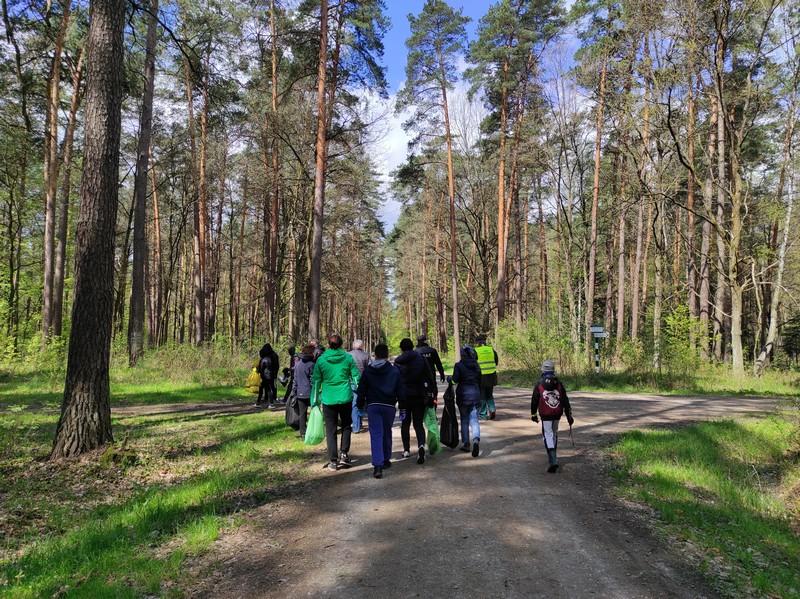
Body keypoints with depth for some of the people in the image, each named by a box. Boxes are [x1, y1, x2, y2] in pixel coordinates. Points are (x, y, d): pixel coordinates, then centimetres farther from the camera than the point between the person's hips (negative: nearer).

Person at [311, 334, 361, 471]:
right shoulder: (348, 358, -1)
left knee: (331, 430, 8)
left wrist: (315, 401, 9)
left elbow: (316, 381, 2)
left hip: (328, 399, 0)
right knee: (346, 426, 19)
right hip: (346, 398, 0)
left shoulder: (321, 360, -1)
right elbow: (356, 377, 0)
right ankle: (344, 454, 9)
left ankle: (333, 461, 8)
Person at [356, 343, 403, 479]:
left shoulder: (368, 370, 0)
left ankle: (377, 465, -15)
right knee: (387, 433, 17)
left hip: (373, 406, -1)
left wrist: (360, 405, 14)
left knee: (376, 434, -4)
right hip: (389, 406, 1)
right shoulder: (394, 370, -1)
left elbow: (361, 390, 3)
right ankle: (386, 460, 28)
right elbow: (400, 391, 1)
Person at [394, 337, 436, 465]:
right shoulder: (421, 359, 0)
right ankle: (421, 445, -19)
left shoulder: (398, 362, -4)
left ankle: (406, 450, 18)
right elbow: (429, 377, -2)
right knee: (418, 423, 5)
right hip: (419, 396, 1)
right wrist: (428, 391, 5)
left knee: (405, 423, 14)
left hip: (404, 397, -1)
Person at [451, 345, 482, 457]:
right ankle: (476, 439, -25)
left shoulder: (458, 365, -7)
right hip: (475, 393, 2)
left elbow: (455, 379, -15)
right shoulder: (476, 365, 6)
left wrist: (450, 378, 7)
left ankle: (465, 444, 17)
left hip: (463, 394, -2)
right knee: (474, 419, -1)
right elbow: (479, 381, 12)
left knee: (464, 420, 12)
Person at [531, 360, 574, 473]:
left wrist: (533, 414, 14)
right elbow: (565, 401, 1)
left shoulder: (539, 384, -6)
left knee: (548, 435, -3)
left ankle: (553, 460, -17)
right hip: (557, 414, 4)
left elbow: (534, 401, 1)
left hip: (545, 415, -4)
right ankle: (553, 457, 34)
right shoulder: (559, 384, 0)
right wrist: (569, 416, 6)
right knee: (554, 433, 21)